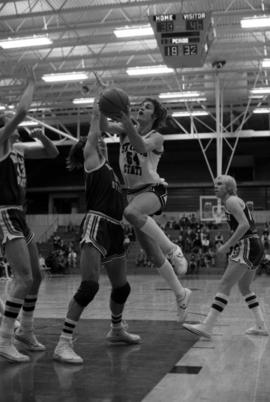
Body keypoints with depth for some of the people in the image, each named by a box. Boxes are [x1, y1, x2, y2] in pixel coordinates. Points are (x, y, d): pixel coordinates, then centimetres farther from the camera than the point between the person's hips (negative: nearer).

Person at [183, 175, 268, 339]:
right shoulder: (236, 201, 21)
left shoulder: (231, 201, -7)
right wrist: (228, 246, 18)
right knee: (244, 287, 20)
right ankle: (261, 326, 22)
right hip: (256, 246, 10)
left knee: (224, 285, -13)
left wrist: (226, 246, -19)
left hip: (247, 246, -10)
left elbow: (244, 225, -20)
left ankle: (207, 327, -16)